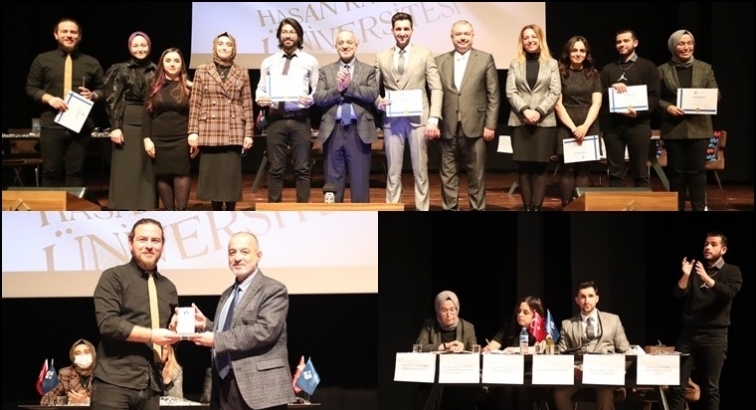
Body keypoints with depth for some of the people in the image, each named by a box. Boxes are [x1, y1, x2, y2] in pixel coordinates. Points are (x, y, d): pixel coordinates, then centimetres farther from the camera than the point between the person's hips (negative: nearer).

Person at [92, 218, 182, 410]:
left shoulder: (168, 287, 18)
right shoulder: (114, 277, 0)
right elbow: (107, 323, -12)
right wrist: (151, 335, -16)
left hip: (151, 385, 6)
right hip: (115, 382, -5)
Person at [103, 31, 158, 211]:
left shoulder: (156, 71, 9)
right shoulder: (121, 70, 3)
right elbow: (112, 100, -2)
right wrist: (115, 127, -11)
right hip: (127, 124, -2)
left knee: (148, 170, 3)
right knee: (125, 170, -2)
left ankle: (145, 209, 10)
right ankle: (125, 210, 3)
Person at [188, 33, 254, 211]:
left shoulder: (242, 73, 8)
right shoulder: (202, 71, 6)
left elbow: (247, 105, 6)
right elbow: (194, 104, 4)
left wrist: (249, 133, 0)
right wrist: (193, 131, -3)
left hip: (233, 132, 0)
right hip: (209, 132, 0)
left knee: (232, 174, -1)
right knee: (211, 173, 1)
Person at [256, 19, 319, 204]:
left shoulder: (310, 61, 5)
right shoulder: (268, 62, 11)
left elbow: (318, 90, 4)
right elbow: (261, 88, 12)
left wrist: (311, 99, -17)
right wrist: (260, 98, -10)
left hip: (300, 119, -1)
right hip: (276, 119, 1)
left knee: (302, 168, 3)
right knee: (276, 168, 6)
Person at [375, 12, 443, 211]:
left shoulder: (424, 54, 4)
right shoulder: (382, 57, 10)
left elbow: (436, 89, -1)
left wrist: (433, 119, -12)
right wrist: (379, 101, -9)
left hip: (418, 119, -1)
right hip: (392, 120, 1)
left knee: (420, 170, 3)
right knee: (393, 171, 5)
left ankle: (423, 210, 9)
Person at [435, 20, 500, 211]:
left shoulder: (485, 59, 3)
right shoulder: (440, 61, 9)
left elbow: (493, 95, 1)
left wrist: (490, 124, -4)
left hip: (475, 126, -2)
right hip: (448, 127, 2)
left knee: (476, 173, 4)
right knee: (448, 172, 5)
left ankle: (477, 208, 13)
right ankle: (450, 208, 13)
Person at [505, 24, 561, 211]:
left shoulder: (551, 64, 9)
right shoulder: (515, 64, 10)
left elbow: (555, 92, 0)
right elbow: (510, 92, 1)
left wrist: (539, 111, -13)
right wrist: (525, 110, -14)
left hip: (544, 122, -1)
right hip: (520, 121, 1)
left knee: (540, 167, -3)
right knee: (523, 167, 0)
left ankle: (537, 207, -3)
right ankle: (527, 207, 3)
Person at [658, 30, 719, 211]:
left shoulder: (705, 68, 8)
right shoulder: (663, 70, 4)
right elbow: (656, 98, 4)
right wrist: (667, 107, -15)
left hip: (698, 127, 1)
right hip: (674, 128, 0)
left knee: (697, 170, 1)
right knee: (676, 171, 4)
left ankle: (699, 207, 7)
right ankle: (677, 208, 11)